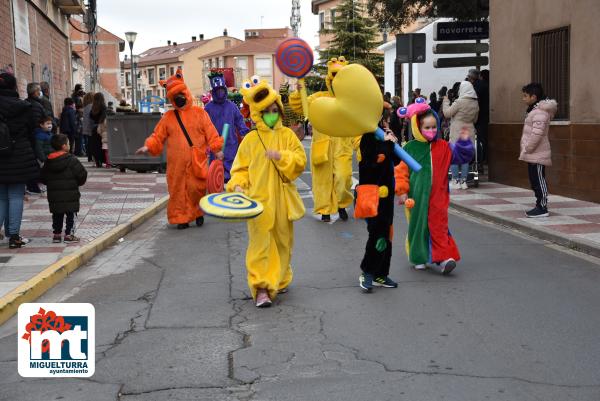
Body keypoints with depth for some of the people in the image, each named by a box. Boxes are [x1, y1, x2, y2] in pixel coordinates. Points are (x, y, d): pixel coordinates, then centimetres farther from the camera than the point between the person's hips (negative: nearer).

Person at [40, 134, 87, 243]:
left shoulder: (48, 161, 4)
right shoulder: (72, 160, -12)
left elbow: (43, 177, 9)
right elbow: (82, 174, -11)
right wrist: (78, 183, 8)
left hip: (54, 195, 5)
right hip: (70, 194, -5)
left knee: (57, 215, 15)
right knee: (70, 214, 4)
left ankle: (56, 234, 18)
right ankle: (68, 234, 4)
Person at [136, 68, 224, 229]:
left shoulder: (199, 113, 4)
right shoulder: (168, 117, 10)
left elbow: (211, 133, 2)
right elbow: (158, 136, 9)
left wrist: (217, 150, -3)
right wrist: (148, 146, -6)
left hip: (197, 162, -2)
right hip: (176, 163, 2)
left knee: (197, 189, -4)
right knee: (178, 191, 4)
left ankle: (199, 213, 20)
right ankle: (182, 218, 16)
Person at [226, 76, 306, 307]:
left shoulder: (287, 135, 5)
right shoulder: (250, 139, 3)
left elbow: (300, 161, -1)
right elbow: (241, 167, 5)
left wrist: (281, 156, -16)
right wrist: (238, 185, -12)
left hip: (281, 199, 2)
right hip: (259, 199, -2)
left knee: (282, 240, 14)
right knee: (261, 242, -7)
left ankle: (280, 279, 32)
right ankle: (261, 287, -6)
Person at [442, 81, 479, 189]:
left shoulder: (459, 102, -15)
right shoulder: (475, 103, 4)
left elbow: (447, 113, -9)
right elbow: (475, 119, 15)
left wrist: (446, 102, 5)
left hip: (457, 132, -6)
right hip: (469, 132, 6)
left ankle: (455, 181, 0)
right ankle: (463, 181, 10)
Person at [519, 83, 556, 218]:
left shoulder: (540, 112, -17)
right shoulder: (534, 110, 16)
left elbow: (537, 133, -27)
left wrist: (527, 149, -20)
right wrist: (526, 150, 17)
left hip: (537, 155, -10)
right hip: (533, 155, 10)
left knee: (539, 181, -5)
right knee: (535, 181, 14)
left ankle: (542, 209, 0)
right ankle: (540, 206, 21)